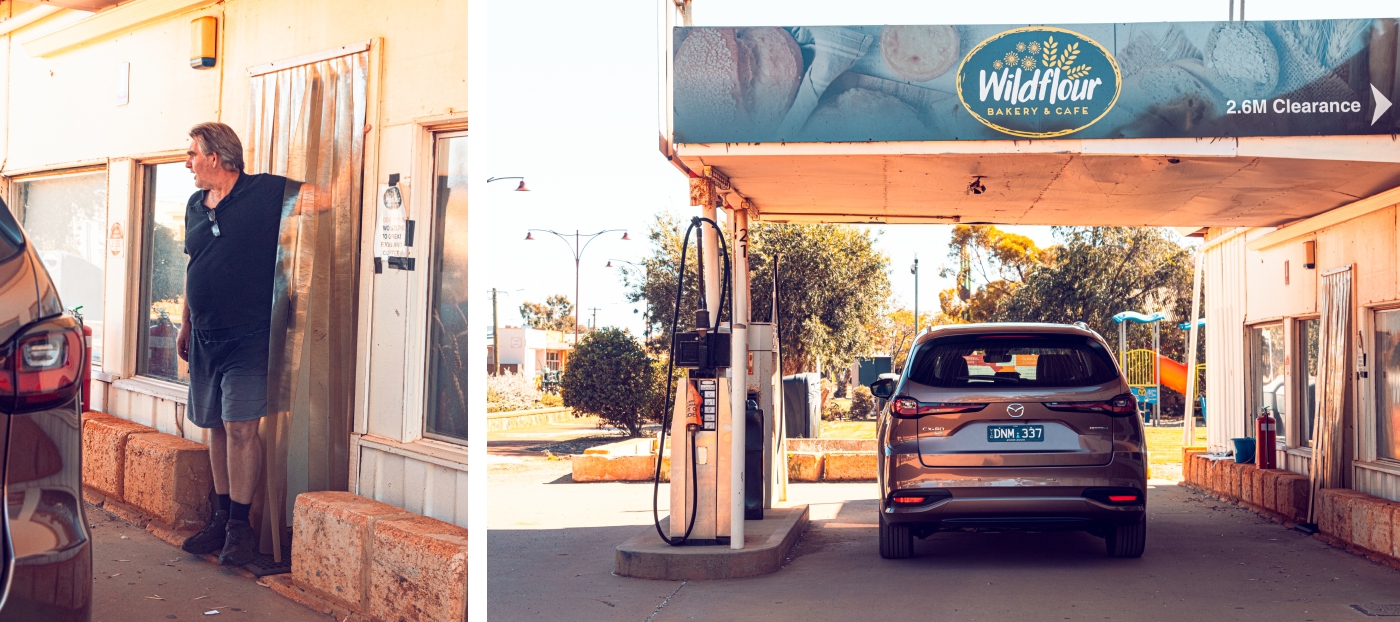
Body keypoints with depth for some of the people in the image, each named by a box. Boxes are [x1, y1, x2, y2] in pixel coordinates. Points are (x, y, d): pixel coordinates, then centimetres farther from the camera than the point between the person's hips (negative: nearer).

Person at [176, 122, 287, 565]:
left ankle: (240, 526, -3)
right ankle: (223, 517, 20)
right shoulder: (196, 206, 12)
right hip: (206, 337, 7)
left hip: (248, 336, -7)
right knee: (217, 427, 11)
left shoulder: (266, 192, -8)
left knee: (241, 428, -10)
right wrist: (186, 325, 22)